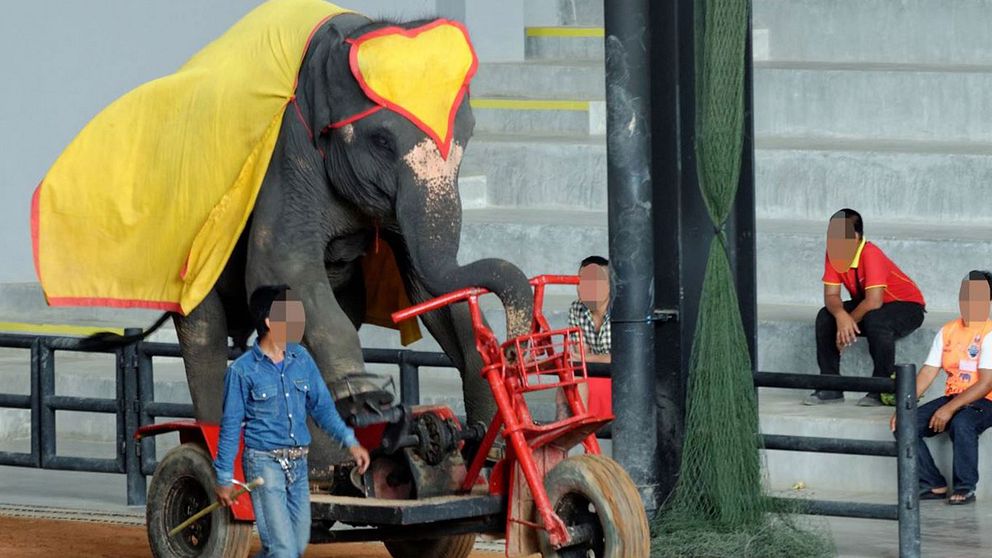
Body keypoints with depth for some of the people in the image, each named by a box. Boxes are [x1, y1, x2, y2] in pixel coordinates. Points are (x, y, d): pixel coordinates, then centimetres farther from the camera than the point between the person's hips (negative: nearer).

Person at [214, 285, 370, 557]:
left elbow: (322, 406, 14)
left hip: (298, 463, 6)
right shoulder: (242, 370, -10)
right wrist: (224, 478, -3)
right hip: (264, 463, -6)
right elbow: (230, 427, -5)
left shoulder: (301, 359, 5)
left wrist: (350, 442, 4)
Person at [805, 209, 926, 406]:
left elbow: (874, 302, -35)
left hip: (907, 306, -7)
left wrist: (849, 322, -23)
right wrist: (841, 316, -34)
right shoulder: (834, 255, -9)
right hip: (867, 307, 7)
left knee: (875, 321, -38)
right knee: (825, 317, -13)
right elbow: (831, 296, -12)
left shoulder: (870, 254, -30)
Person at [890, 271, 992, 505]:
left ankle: (965, 487, -22)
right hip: (952, 398, 7)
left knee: (961, 423, -39)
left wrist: (950, 409, -26)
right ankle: (934, 485, -8)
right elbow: (927, 373, 8)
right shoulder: (948, 331, 12)